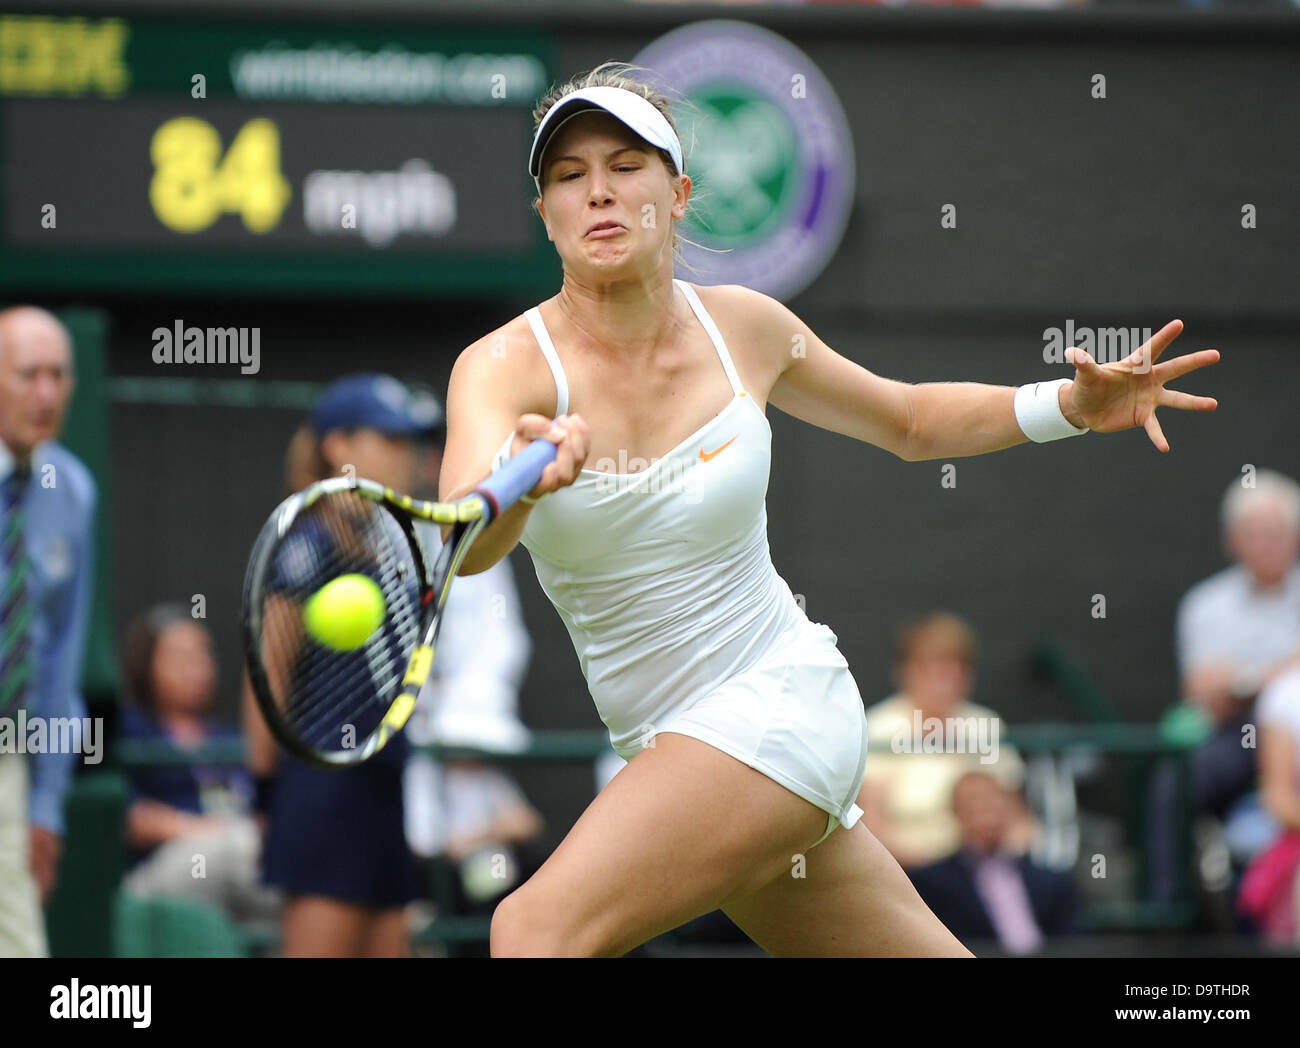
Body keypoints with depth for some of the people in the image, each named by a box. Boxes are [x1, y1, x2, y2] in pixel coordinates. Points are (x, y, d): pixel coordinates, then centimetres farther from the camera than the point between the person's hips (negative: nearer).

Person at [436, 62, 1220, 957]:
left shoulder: (745, 327, -3)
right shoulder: (507, 366, -10)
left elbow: (913, 420, 16)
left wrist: (1074, 404, 1)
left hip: (781, 697, -2)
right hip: (676, 743, 2)